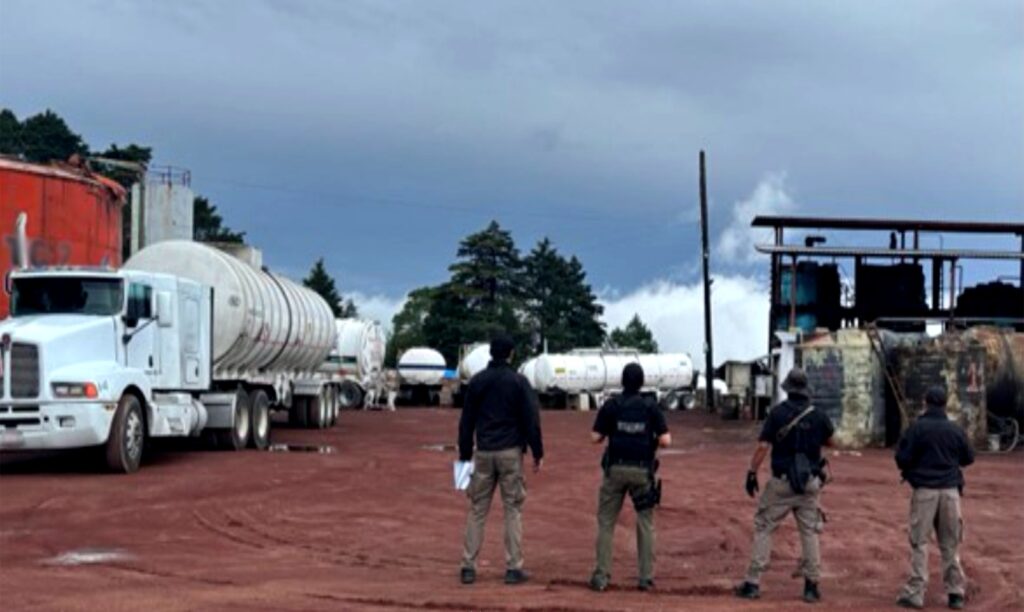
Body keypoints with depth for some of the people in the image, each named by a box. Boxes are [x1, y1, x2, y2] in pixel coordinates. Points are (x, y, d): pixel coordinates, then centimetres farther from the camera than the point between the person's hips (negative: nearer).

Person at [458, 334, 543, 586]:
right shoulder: (518, 381, -4)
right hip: (510, 452, -3)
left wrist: (464, 455, 14)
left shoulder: (476, 381, 5)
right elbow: (531, 419, -6)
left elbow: (466, 421, 8)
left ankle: (468, 567, 5)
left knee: (477, 510, 7)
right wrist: (538, 453, 1)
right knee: (513, 509, 3)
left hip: (483, 453, 3)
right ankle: (514, 568, 2)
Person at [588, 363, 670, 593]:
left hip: (615, 470, 0)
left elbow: (595, 437, -3)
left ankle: (601, 576, 3)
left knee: (606, 522, 8)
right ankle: (646, 577, 8)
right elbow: (665, 440, -7)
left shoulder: (611, 406, -2)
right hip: (642, 471, 0)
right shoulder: (651, 407, -2)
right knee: (646, 523, 11)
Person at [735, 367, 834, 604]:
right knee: (810, 533, 11)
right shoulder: (818, 416, 0)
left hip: (782, 482, -2)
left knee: (763, 529, 6)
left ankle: (752, 584, 3)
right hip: (810, 483, 2)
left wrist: (752, 472, -5)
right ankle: (812, 586, 10)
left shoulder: (777, 413, -8)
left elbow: (763, 446, -11)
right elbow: (830, 442, 16)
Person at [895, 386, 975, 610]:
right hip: (951, 490, 3)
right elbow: (968, 458, 14)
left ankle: (915, 592, -1)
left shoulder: (917, 428, -8)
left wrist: (907, 469, 13)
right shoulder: (956, 430, 3)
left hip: (925, 490, -3)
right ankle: (955, 592, 13)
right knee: (951, 544, 11)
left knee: (919, 542, 2)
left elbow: (902, 459, -9)